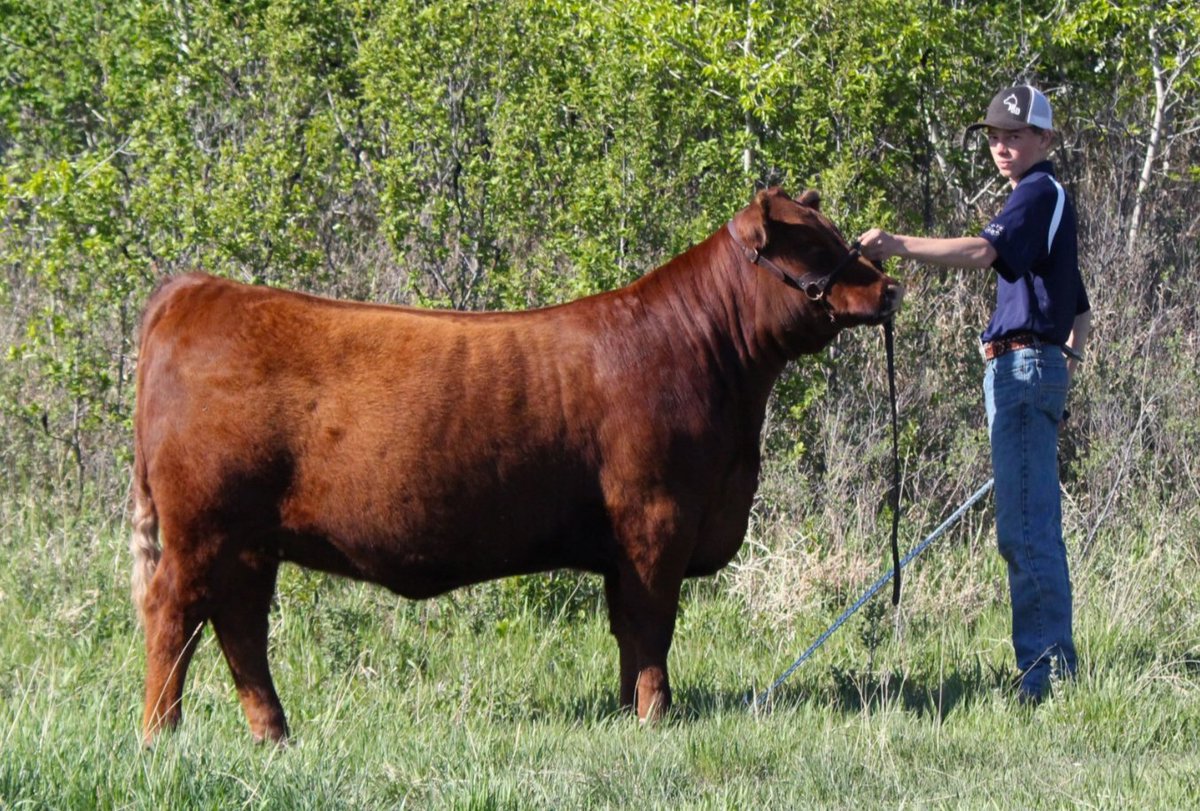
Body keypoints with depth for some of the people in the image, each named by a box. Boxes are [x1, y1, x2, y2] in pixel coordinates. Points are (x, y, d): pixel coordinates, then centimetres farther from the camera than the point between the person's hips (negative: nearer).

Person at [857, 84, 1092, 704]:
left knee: (1026, 531, -14)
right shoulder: (1050, 201, 25)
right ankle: (1052, 667, 15)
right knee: (1030, 530, 12)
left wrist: (899, 246, -31)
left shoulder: (1039, 193, -8)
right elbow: (1079, 310, 30)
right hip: (1027, 372, 11)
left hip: (1024, 367, -11)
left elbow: (982, 251, -26)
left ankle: (1047, 671, -17)